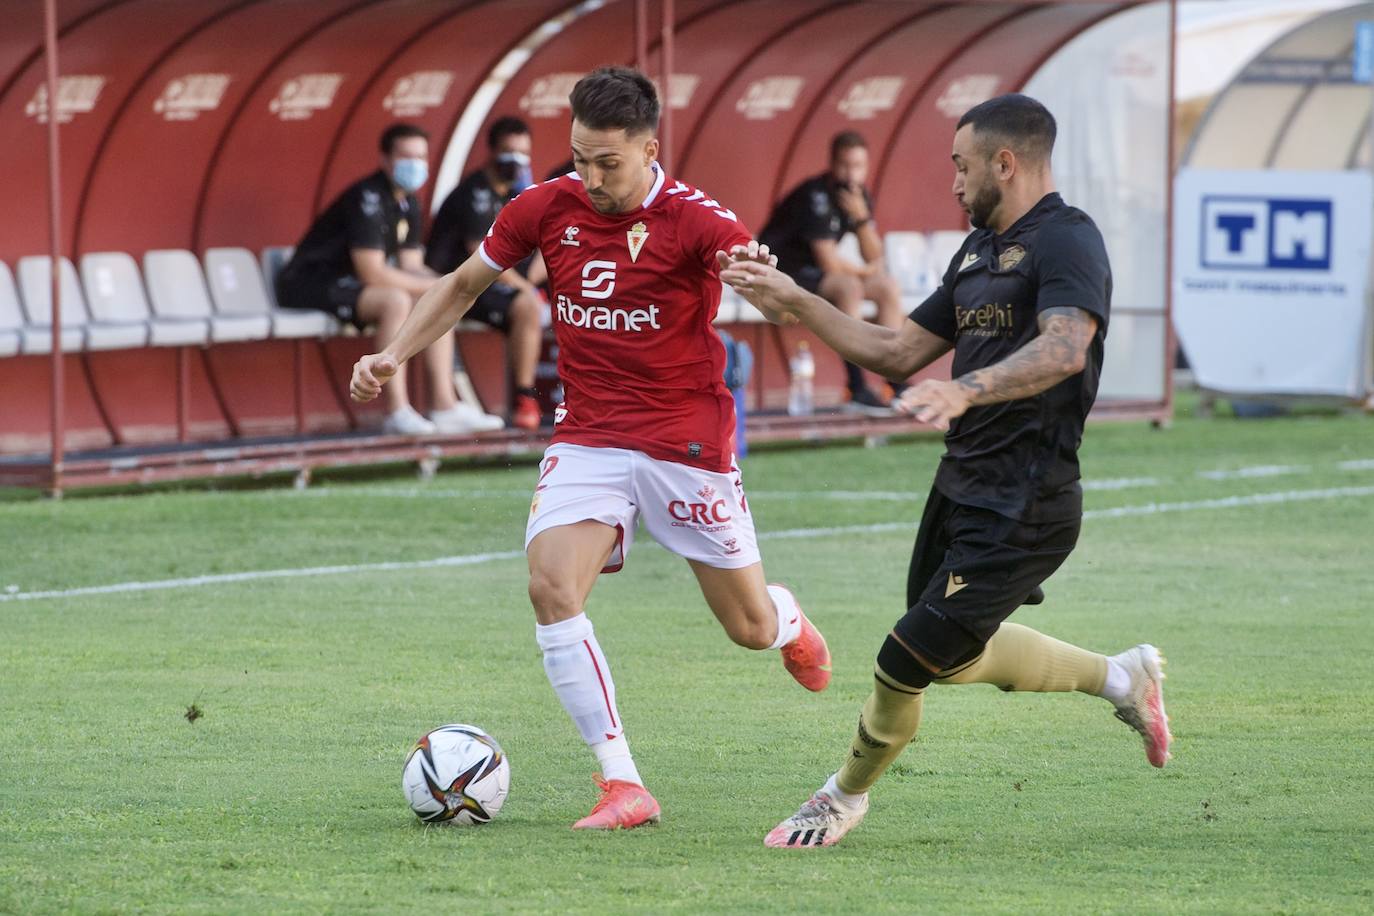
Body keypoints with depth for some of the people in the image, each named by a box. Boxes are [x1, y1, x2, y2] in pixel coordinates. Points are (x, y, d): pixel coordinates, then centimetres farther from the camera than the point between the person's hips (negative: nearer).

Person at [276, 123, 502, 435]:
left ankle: (445, 407, -4)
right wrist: (432, 286, -21)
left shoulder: (408, 204, 9)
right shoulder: (367, 199, -21)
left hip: (351, 284, 10)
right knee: (395, 300, -34)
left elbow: (411, 267, 8)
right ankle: (397, 412, -33)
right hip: (311, 286, -10)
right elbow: (372, 272, -27)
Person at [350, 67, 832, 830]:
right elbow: (465, 284, 12)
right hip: (587, 438, 3)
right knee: (552, 589, -23)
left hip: (687, 444, -3)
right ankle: (624, 785, -19)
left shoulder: (694, 218, -14)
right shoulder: (550, 208, -2)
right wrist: (395, 354, 1)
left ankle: (788, 619, 48)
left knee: (750, 627, 6)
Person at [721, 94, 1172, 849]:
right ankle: (1121, 678, 39)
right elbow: (898, 352, 20)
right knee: (956, 658, 23)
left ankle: (845, 799, 19)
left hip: (1022, 510, -10)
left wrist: (966, 390, -49)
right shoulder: (979, 250, 14)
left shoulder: (1065, 240, -16)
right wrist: (795, 304, 14)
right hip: (959, 490, 10)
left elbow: (1065, 348, -35)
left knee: (905, 662, -6)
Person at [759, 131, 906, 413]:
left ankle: (897, 384, -4)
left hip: (813, 273, 9)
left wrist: (861, 217, -16)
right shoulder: (815, 196, -23)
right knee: (849, 286, -31)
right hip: (782, 275, -9)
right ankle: (856, 388, -32)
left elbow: (875, 258, -1)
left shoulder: (857, 195, 3)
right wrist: (864, 271, -7)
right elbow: (829, 263, -26)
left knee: (888, 286, -2)